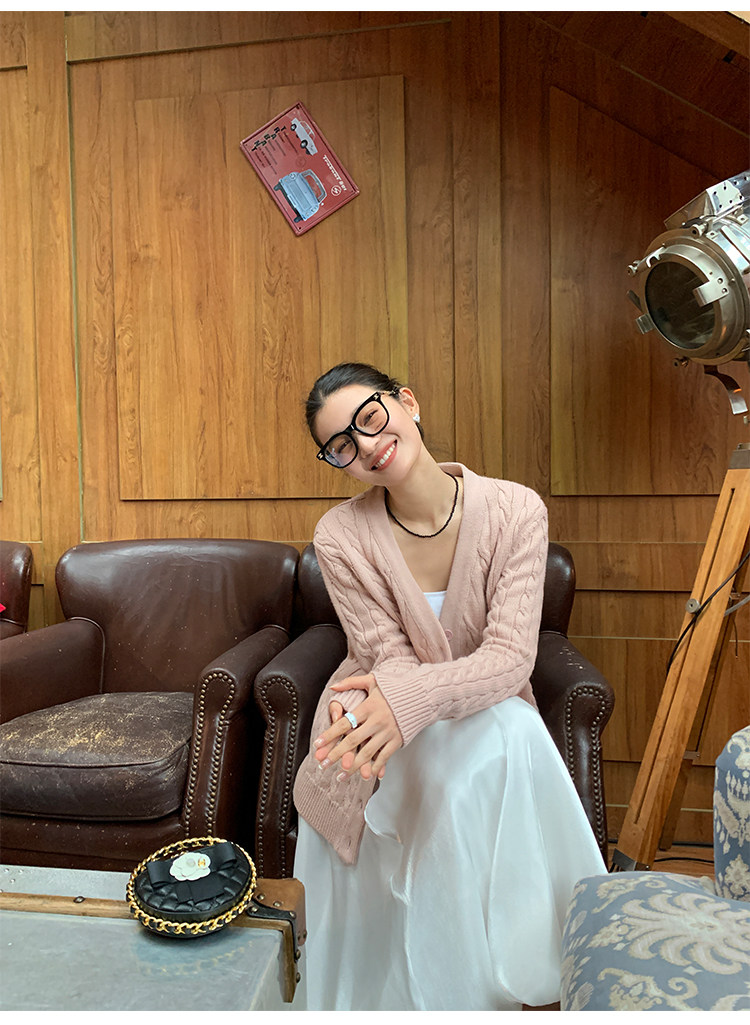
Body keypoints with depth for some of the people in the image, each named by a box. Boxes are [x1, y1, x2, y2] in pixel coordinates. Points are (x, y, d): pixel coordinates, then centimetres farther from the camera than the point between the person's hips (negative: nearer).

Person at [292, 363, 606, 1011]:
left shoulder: (516, 510, -16)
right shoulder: (342, 537, -16)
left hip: (488, 707, 2)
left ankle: (497, 985, -10)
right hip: (389, 715, -1)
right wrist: (366, 708, -38)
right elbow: (391, 659, -13)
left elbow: (511, 657, -22)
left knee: (512, 735, -32)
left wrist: (409, 698, -39)